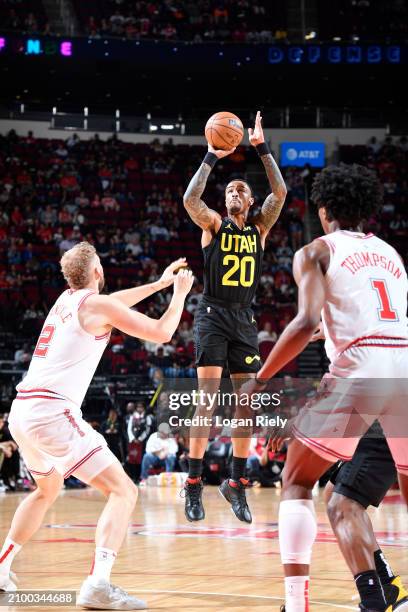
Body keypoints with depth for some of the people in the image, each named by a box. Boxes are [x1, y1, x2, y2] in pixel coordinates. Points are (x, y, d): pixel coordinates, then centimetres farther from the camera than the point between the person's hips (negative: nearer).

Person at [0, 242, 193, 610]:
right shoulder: (96, 303, -3)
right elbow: (162, 333, -1)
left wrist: (159, 283, 45)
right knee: (123, 491, -8)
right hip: (52, 412, -9)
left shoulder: (66, 299, 20)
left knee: (48, 489, 33)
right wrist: (179, 293, 15)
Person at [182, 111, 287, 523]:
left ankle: (237, 483, 10)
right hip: (213, 315, -4)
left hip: (244, 320, 4)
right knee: (208, 398, -11)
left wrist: (262, 148, -10)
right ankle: (194, 485, -9)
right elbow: (190, 199, -19)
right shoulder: (213, 225, 1)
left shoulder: (259, 228, 9)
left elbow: (280, 192, -5)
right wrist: (212, 158, -18)